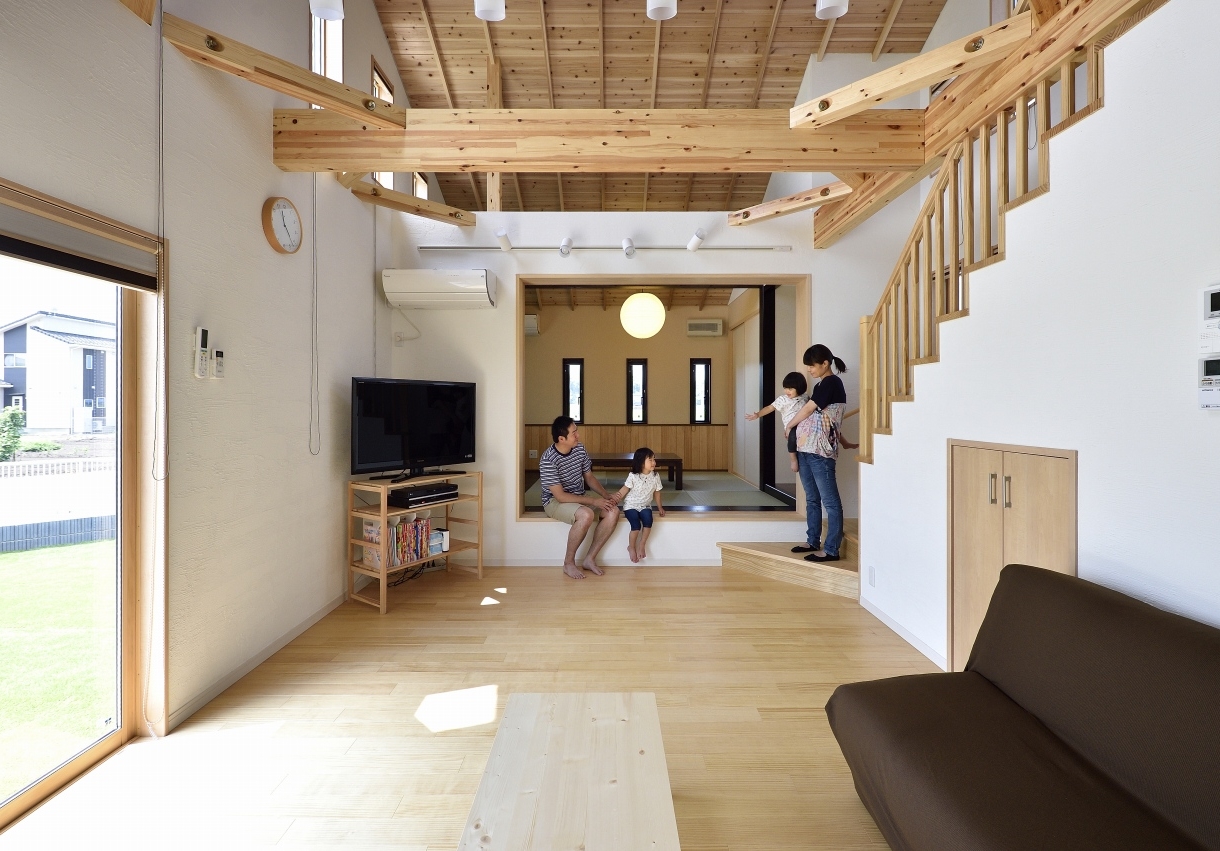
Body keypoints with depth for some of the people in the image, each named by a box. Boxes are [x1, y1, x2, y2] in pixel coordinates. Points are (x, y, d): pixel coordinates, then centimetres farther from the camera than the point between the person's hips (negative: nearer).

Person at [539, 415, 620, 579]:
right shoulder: (548, 460, -25)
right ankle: (568, 563, -14)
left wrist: (606, 495, -8)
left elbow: (589, 477, 9)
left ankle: (589, 559, -4)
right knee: (586, 515, -36)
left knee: (613, 511, -15)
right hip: (555, 501, -7)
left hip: (579, 499, 7)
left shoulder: (580, 449, -3)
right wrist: (594, 501, -26)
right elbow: (560, 496, -25)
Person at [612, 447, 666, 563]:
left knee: (648, 519, -28)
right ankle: (631, 547, 1)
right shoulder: (633, 476, -10)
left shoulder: (655, 476, -1)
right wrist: (618, 496, -23)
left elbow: (657, 492, 10)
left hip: (645, 506, 3)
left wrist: (660, 507, 15)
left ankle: (642, 545, -8)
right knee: (636, 524, -25)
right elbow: (625, 488, -7)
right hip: (631, 506, -3)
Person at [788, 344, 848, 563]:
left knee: (830, 501, -3)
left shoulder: (832, 382, -9)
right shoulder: (821, 385, 19)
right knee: (811, 499, 15)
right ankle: (813, 541, 25)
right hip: (806, 449, 10)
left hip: (820, 451, -10)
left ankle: (831, 550, 1)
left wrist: (789, 426, 6)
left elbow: (808, 410, -9)